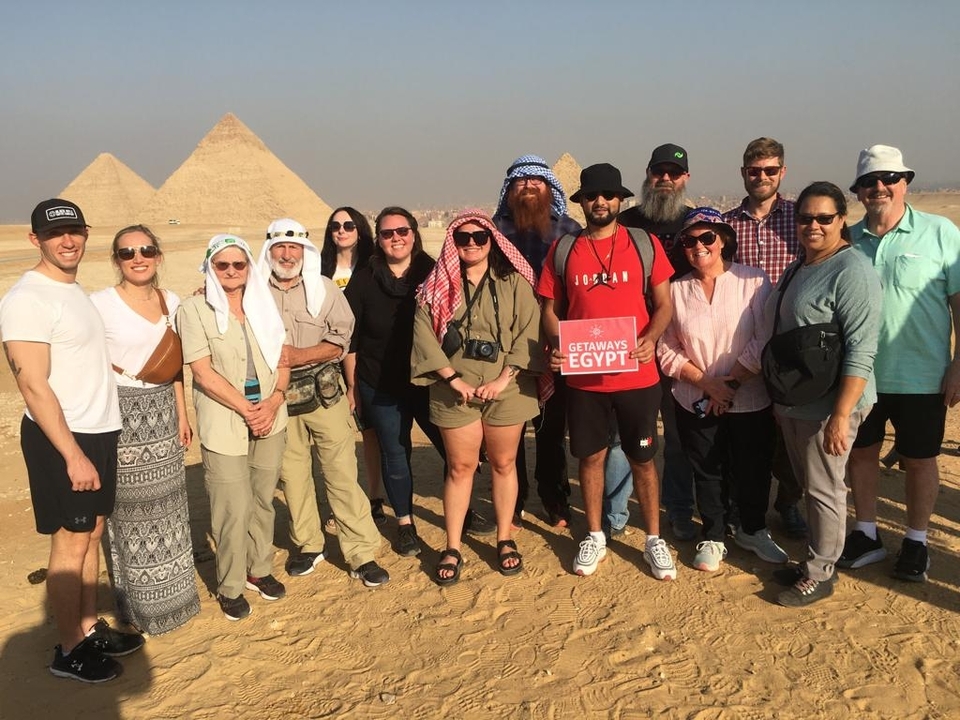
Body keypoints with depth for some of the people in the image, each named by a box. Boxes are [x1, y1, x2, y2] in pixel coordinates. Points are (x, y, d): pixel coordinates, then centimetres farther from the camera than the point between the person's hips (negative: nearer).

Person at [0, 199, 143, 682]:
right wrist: (73, 455, -22)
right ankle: (69, 651, 17)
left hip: (99, 431, 8)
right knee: (70, 542, 2)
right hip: (60, 438, -8)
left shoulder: (76, 291, 12)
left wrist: (93, 445, 14)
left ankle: (90, 629, 30)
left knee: (92, 533, 16)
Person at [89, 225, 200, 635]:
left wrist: (182, 415, 11)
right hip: (121, 413, -5)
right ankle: (140, 601, 21)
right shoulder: (100, 304, -12)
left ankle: (172, 592, 30)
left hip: (163, 411, 5)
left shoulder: (171, 302, 5)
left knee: (165, 502, 14)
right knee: (130, 507, 5)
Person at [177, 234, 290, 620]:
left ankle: (259, 569, 32)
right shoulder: (193, 309, -4)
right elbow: (202, 372, -10)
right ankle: (230, 588, 15)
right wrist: (246, 408, -13)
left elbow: (282, 359, 9)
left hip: (269, 419, 4)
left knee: (263, 500, 13)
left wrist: (273, 400, -8)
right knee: (234, 511, -3)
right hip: (224, 424, -4)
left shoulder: (263, 305, 10)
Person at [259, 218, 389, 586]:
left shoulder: (324, 289, 1)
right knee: (292, 472, 9)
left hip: (323, 390, -1)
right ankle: (307, 545, 27)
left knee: (342, 470, -2)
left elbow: (339, 343, -4)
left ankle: (361, 552, 6)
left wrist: (297, 355, -15)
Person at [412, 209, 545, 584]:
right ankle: (452, 549, 16)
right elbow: (423, 334, -3)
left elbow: (529, 334, -6)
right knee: (460, 467, 7)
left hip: (506, 389, 0)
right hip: (455, 391, 1)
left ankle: (505, 540, 25)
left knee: (503, 464, 10)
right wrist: (454, 379, -12)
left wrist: (504, 378, -15)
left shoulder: (514, 283, 1)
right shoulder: (437, 286, 4)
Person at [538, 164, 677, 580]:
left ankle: (654, 540, 25)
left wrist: (650, 338, -17)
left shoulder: (645, 244, 0)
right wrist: (558, 346, -11)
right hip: (583, 377, 1)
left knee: (642, 458, 9)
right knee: (590, 456, 12)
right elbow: (551, 309, 8)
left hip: (637, 374, -1)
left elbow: (664, 305, 2)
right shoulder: (563, 250, 3)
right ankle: (594, 536, 29)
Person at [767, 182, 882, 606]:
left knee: (823, 490, 4)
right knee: (807, 486, 18)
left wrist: (841, 416, -26)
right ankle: (814, 561, 33)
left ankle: (820, 575, 18)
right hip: (793, 403, 9)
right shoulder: (799, 267, 11)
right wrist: (779, 396, 19)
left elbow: (861, 352, -22)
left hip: (827, 406, -8)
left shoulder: (851, 271, -16)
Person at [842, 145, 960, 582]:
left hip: (920, 378, -3)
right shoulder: (849, 240, 3)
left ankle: (916, 542, 29)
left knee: (919, 461, 10)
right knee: (860, 452, 13)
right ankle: (866, 535, 31)